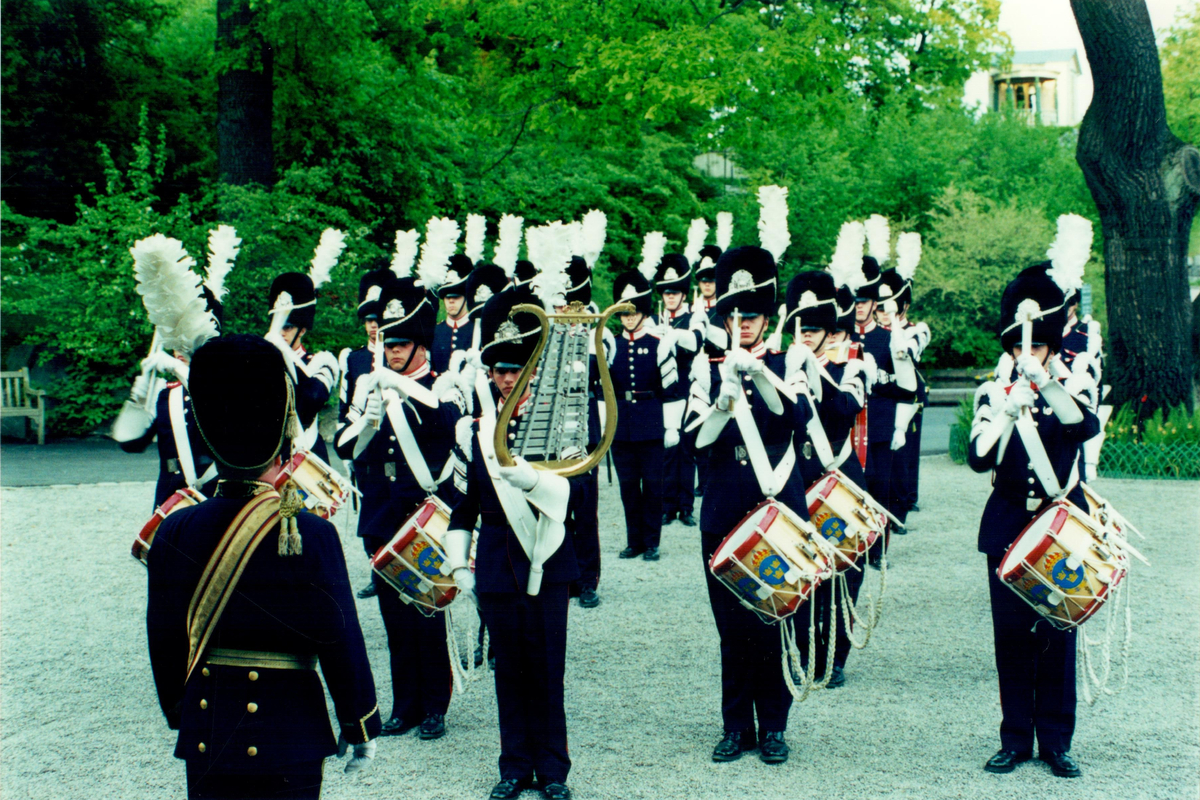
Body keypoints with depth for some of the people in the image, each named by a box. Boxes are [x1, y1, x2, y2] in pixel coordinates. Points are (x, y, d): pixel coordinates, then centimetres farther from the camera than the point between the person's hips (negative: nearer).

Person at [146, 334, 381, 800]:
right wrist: (360, 727, 1)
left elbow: (164, 640, 4)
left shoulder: (173, 534, -4)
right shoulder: (311, 536, -15)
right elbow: (341, 640, -11)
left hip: (206, 737, 3)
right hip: (290, 736, -3)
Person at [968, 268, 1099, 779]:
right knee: (1011, 634, 3)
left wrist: (1044, 382, -32)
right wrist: (1010, 411, -25)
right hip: (1008, 527, 0)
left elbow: (1085, 427, -22)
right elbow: (979, 458, -13)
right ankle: (1016, 738, 13)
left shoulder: (1070, 391, 2)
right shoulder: (993, 394, 2)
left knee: (1058, 634, 2)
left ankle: (1056, 742, 12)